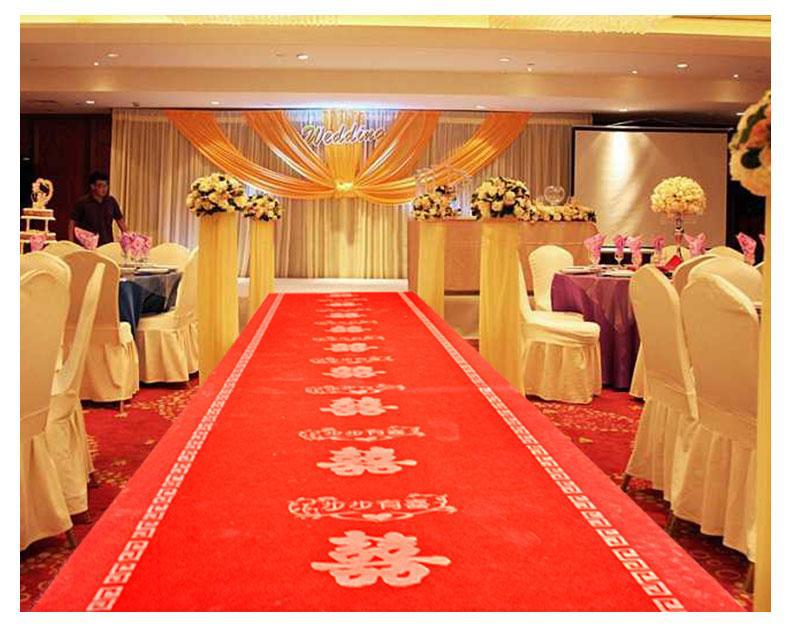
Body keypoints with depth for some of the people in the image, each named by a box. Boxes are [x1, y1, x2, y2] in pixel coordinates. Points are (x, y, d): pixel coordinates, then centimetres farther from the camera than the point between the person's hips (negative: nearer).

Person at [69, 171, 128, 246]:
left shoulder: (111, 201, 7)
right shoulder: (82, 202, -3)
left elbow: (120, 220, 15)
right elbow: (72, 222, -1)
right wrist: (71, 244, -7)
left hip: (107, 245, 3)